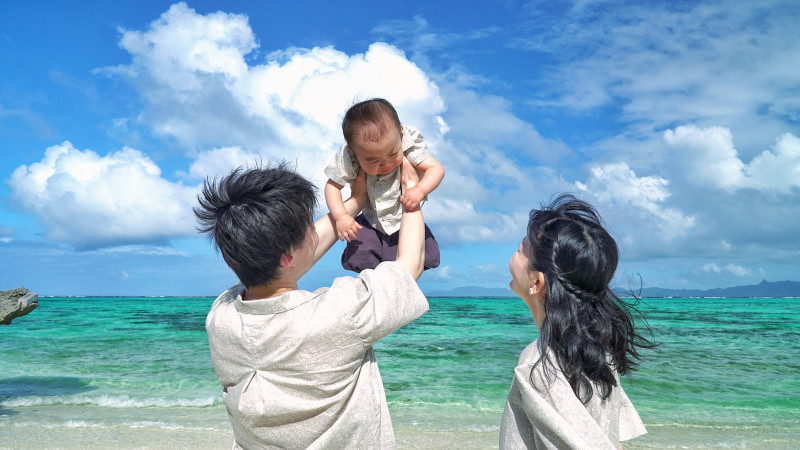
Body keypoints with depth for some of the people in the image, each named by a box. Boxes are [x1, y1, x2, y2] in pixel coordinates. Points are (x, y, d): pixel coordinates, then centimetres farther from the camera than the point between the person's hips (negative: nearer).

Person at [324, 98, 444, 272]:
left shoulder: (409, 144, -23)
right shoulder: (348, 158, -22)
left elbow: (436, 168, -19)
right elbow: (332, 186, -12)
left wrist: (420, 190, -38)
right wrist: (340, 216, -27)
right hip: (372, 223, 0)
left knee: (428, 258, -16)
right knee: (356, 261, -17)